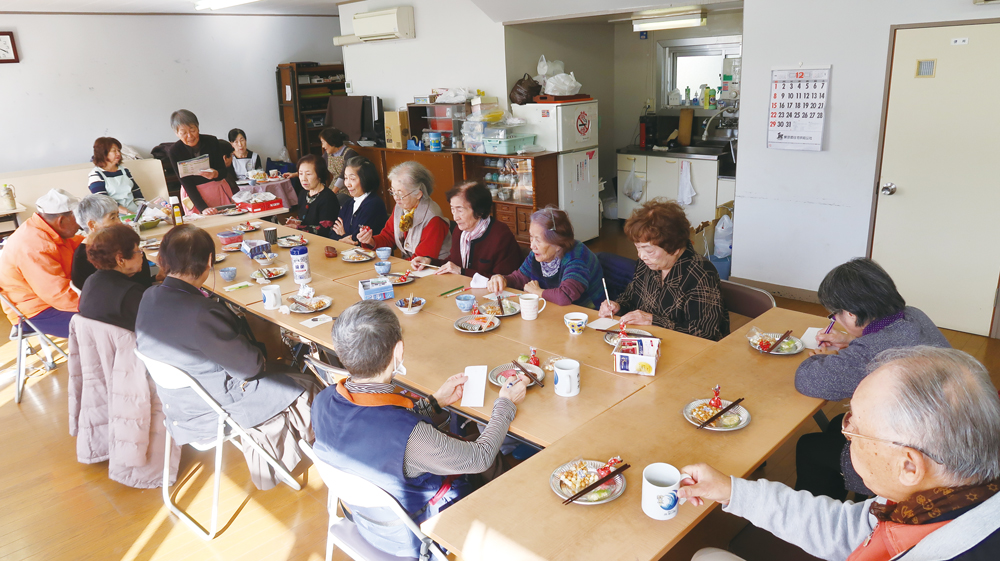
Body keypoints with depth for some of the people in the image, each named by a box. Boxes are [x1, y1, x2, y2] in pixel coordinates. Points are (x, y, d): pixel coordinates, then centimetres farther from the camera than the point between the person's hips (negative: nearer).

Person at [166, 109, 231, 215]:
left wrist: (215, 174, -29)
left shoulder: (211, 141, -9)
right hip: (194, 195, -1)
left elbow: (223, 172, -4)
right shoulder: (174, 151, -12)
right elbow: (186, 183, -14)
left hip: (219, 190, 2)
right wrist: (203, 208, -25)